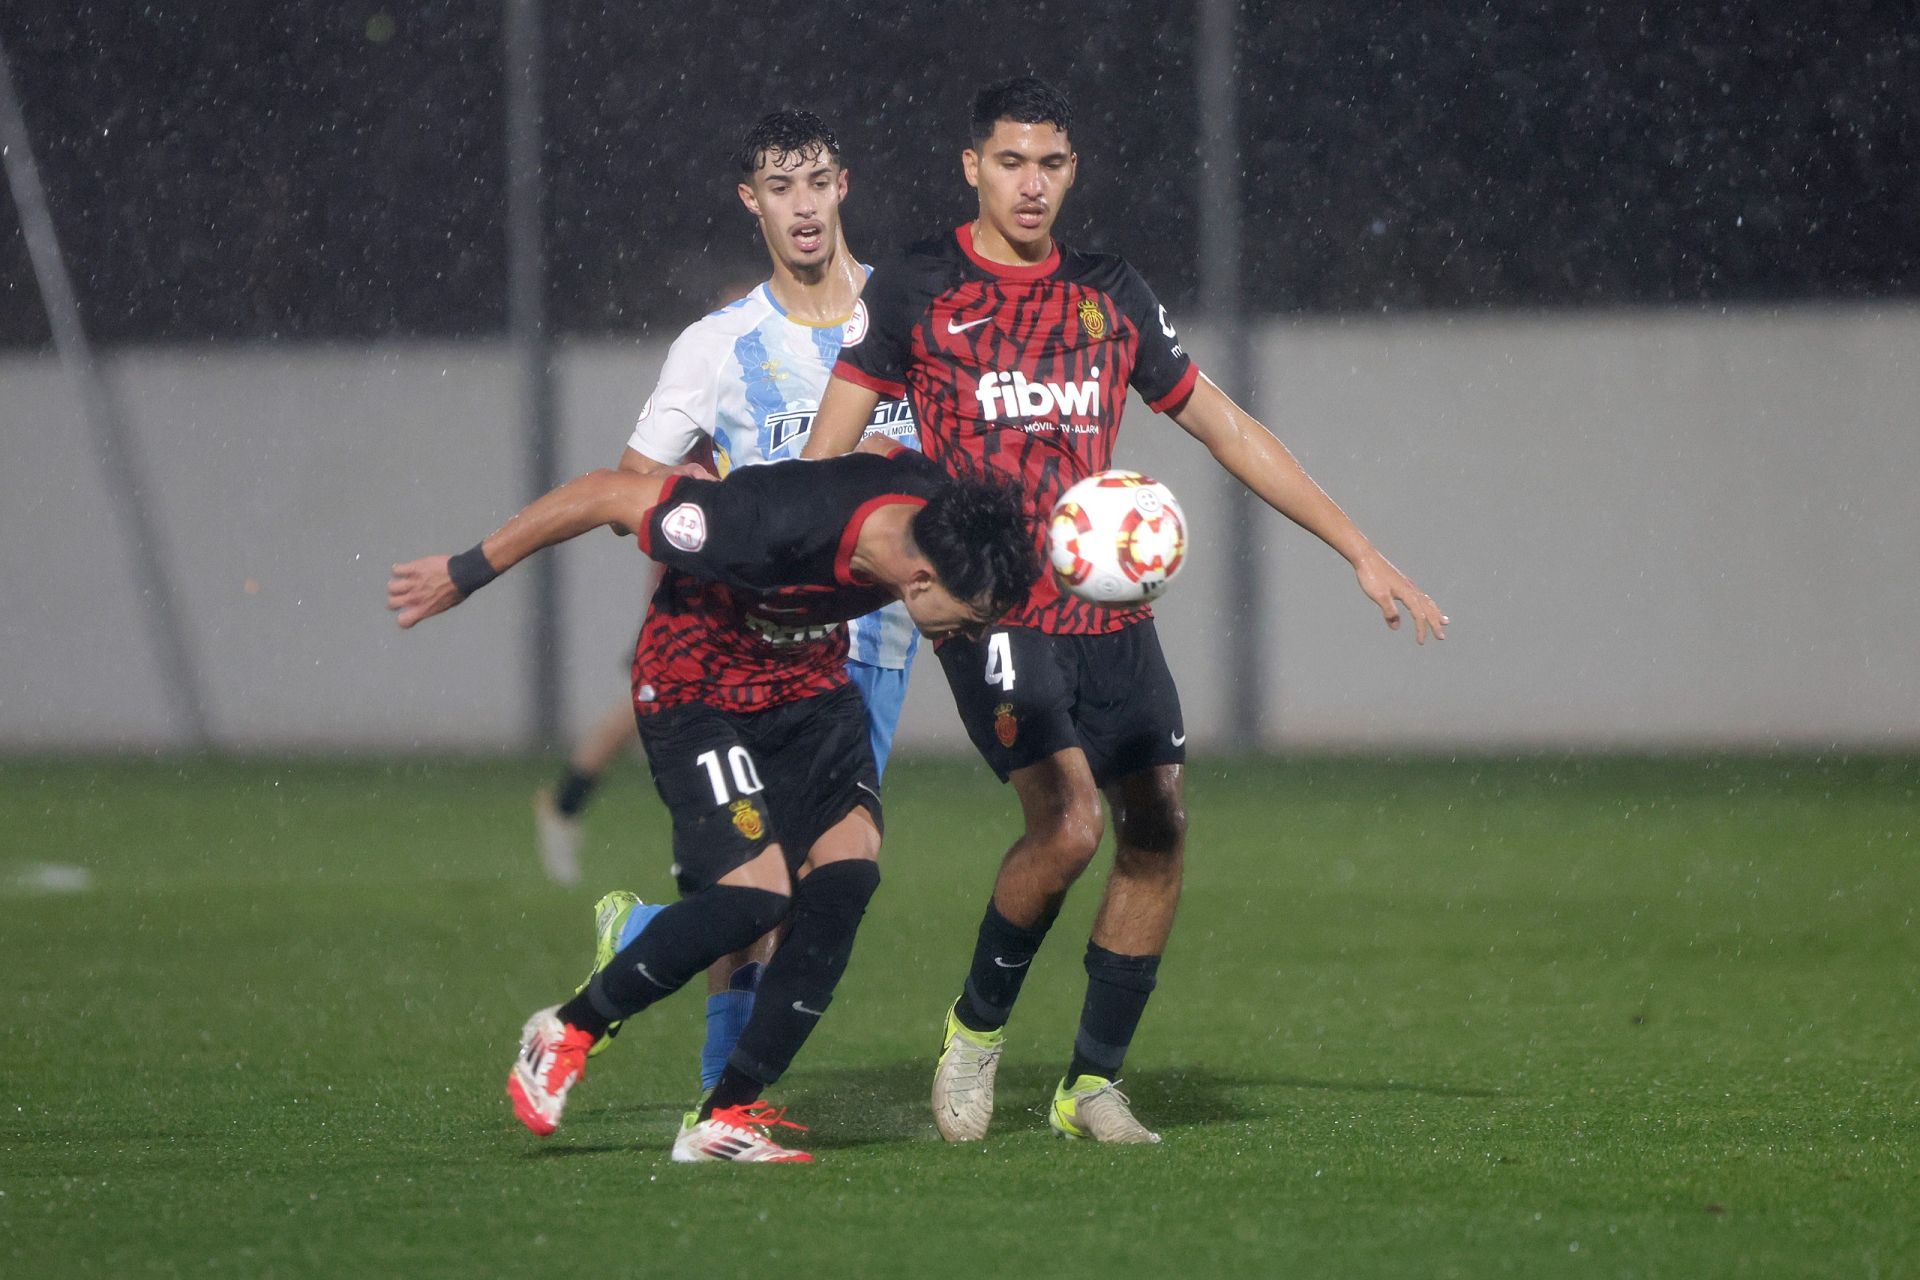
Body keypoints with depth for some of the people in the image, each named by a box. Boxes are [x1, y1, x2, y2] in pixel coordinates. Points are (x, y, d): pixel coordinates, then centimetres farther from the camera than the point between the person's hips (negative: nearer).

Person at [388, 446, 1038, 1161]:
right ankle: (565, 1033, 2)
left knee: (848, 870, -14)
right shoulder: (775, 530, -38)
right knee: (757, 894, -20)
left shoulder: (935, 508, -18)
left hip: (811, 684, 7)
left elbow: (878, 450, 7)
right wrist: (469, 572, -18)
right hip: (698, 691, -7)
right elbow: (609, 493, -28)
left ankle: (725, 1119, -8)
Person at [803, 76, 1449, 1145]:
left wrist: (1361, 551, 15)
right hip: (990, 608, -5)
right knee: (1069, 823, -21)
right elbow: (828, 452, 4)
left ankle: (1093, 1085, 12)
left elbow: (1228, 428, 17)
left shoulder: (1112, 295, 13)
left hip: (1112, 609, 5)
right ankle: (978, 1026, 3)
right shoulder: (915, 288, 2)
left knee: (1158, 836, -2)